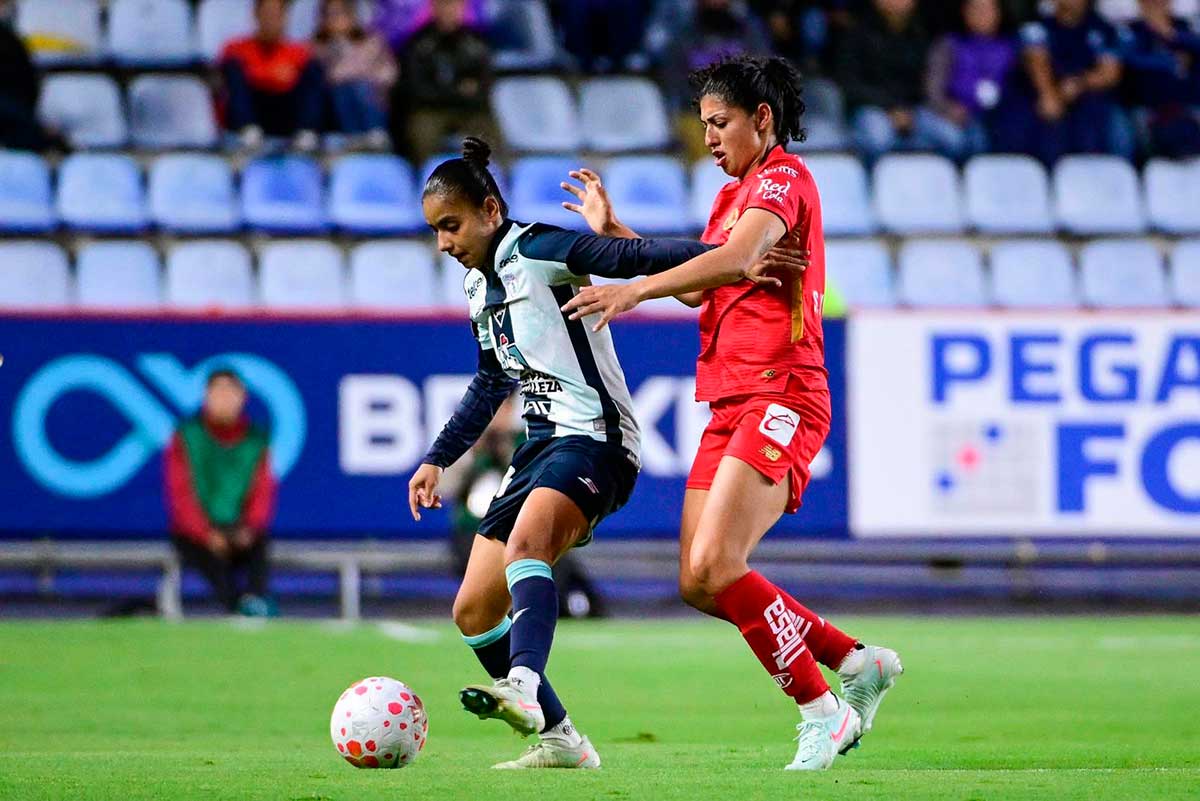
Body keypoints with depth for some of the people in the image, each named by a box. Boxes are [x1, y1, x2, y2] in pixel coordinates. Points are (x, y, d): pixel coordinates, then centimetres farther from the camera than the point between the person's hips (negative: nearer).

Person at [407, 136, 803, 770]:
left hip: (593, 438, -9)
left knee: (525, 547, -36)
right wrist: (437, 458, 34)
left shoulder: (538, 250, -7)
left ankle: (523, 687, -57)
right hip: (542, 445, 9)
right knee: (474, 610, 2)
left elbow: (636, 257, -19)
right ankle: (559, 740, 7)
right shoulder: (479, 288, 18)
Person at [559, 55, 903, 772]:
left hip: (781, 397, -10)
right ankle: (860, 663, 14)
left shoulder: (784, 177, -7)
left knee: (715, 565, -22)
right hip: (732, 404, 10)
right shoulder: (736, 193, 24)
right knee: (700, 584, 3)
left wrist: (634, 290, -31)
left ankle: (822, 711, -10)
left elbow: (736, 257, -24)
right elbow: (701, 285, 30)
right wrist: (613, 232, 26)